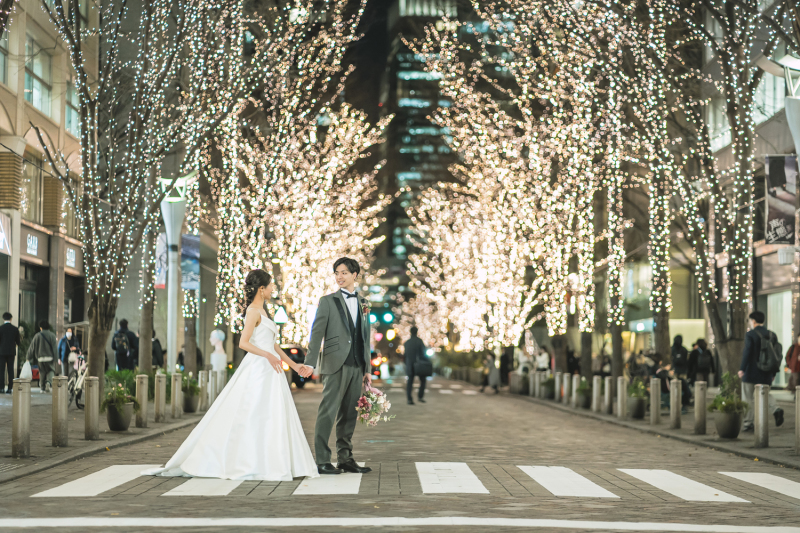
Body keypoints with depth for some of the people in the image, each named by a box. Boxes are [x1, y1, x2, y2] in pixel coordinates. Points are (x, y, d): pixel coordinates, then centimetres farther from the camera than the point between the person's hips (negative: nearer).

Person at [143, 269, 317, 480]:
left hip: (269, 370, 10)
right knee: (250, 417, -8)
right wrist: (267, 355, -28)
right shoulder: (253, 311, -10)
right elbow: (243, 342, -19)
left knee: (271, 419, 7)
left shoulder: (261, 312, 18)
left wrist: (293, 364, 22)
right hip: (258, 368, -10)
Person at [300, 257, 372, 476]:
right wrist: (310, 362, -16)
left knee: (349, 414, 9)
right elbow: (317, 332, -5)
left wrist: (367, 368, 15)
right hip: (336, 365, -5)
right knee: (328, 411, -7)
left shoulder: (363, 303, 16)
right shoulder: (328, 301, 2)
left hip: (356, 367, 5)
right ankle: (322, 460, -6)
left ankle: (345, 458, 15)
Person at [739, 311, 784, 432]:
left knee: (747, 399, 5)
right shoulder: (771, 335, 7)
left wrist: (742, 368, -14)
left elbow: (747, 352, -18)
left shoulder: (750, 335, -10)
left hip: (751, 373, -5)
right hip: (766, 374, 5)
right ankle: (776, 409, -10)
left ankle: (747, 423, 5)